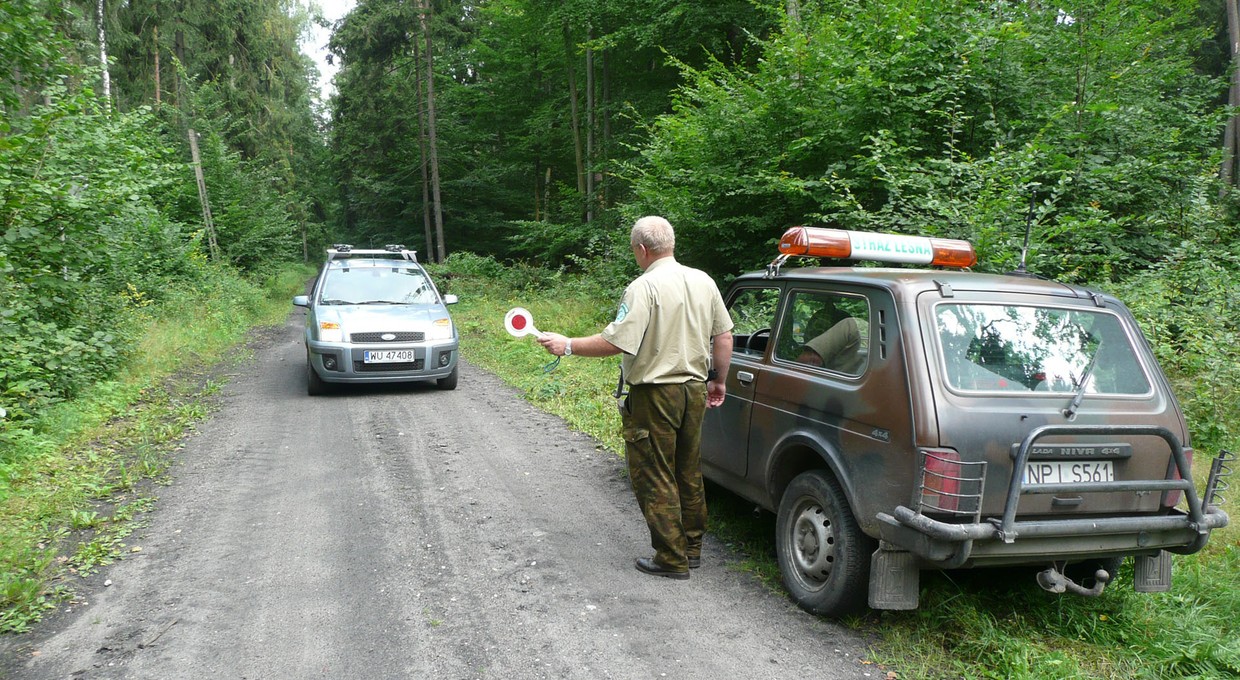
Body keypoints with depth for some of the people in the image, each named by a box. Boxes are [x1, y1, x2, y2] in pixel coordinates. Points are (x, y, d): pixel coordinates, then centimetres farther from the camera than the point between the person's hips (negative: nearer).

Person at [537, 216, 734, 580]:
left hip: (656, 394, -7)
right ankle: (693, 547, 30)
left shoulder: (644, 287, -17)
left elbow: (615, 342, -22)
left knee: (654, 478, 4)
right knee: (689, 472, 18)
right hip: (695, 390, 7)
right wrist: (719, 381, 20)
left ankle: (672, 559, 10)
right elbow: (724, 336, 9)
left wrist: (567, 345, -11)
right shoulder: (703, 281, 5)